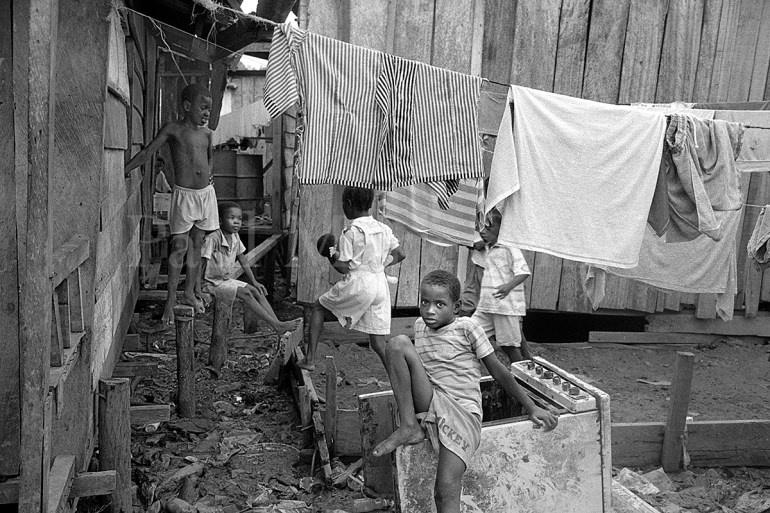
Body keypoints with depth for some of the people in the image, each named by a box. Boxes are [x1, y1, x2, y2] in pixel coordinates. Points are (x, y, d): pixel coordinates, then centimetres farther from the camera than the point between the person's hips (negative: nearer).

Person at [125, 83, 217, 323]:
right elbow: (146, 153, -8)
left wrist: (208, 173, 10)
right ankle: (171, 300, 2)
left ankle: (190, 293, 22)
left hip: (206, 193, 5)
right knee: (179, 246, -6)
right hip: (184, 194, -5)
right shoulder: (173, 129, -7)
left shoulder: (206, 133, 8)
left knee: (196, 244, 11)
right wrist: (122, 171, -13)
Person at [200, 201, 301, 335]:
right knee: (244, 293, -22)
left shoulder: (235, 237, 2)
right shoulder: (212, 239, -23)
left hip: (224, 279, 8)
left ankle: (278, 323, -12)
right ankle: (276, 325, -23)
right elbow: (202, 264, -23)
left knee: (256, 291, -5)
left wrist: (254, 281, 11)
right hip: (211, 283, -8)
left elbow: (243, 261, 14)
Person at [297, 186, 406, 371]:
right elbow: (400, 254, 12)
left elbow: (343, 268, -12)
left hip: (357, 284, -6)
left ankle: (310, 359, 14)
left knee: (317, 307, 17)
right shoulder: (384, 229, 9)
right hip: (380, 285, 6)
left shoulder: (350, 232, -11)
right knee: (378, 341, 10)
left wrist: (330, 255, 6)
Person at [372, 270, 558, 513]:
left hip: (463, 413, -4)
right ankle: (409, 427, -15)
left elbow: (498, 372, 1)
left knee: (446, 490, -26)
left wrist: (532, 408, 3)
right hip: (429, 405, 5)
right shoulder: (420, 326, 10)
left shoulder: (466, 327, -5)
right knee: (398, 342, -17)